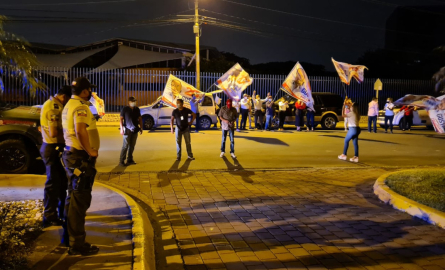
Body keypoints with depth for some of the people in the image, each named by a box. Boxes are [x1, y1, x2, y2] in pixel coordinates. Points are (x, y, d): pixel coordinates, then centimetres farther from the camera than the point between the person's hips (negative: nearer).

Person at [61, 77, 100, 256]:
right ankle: (77, 244, 4)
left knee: (74, 198, 20)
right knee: (79, 200, -4)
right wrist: (90, 150, -24)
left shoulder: (70, 105, 17)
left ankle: (69, 234, 33)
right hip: (81, 157, -11)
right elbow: (80, 130, -33)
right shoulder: (80, 106, -17)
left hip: (72, 154, 11)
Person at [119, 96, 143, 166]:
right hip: (127, 130, -5)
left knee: (132, 146, 9)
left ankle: (130, 160, 18)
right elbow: (121, 119, -6)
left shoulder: (137, 109, 9)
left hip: (135, 130, 5)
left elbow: (140, 119, 15)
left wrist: (141, 128, 11)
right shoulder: (125, 109, -4)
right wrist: (121, 129, -13)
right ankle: (121, 161, -5)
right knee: (125, 146, -8)